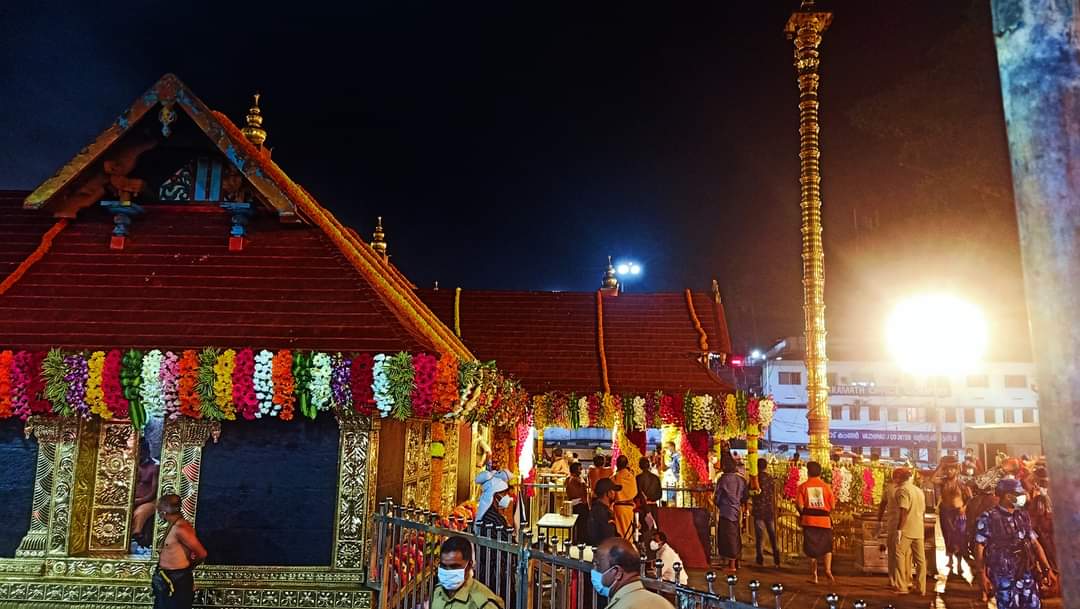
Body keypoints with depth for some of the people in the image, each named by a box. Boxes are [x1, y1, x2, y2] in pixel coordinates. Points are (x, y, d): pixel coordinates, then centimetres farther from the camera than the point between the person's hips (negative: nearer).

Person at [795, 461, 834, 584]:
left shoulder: (803, 486, -2)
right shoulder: (826, 486, -1)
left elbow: (799, 505, -9)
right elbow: (832, 505, -3)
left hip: (809, 520, 0)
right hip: (824, 519, 0)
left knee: (812, 548, 9)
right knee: (827, 546, 15)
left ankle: (814, 575, 11)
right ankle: (828, 569, -5)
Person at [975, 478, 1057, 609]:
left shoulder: (1023, 516, 9)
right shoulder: (988, 518, -8)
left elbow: (1035, 543, 13)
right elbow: (979, 548, -6)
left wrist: (1047, 569, 6)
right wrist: (982, 576, -10)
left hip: (1027, 574, 5)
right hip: (1003, 575, -5)